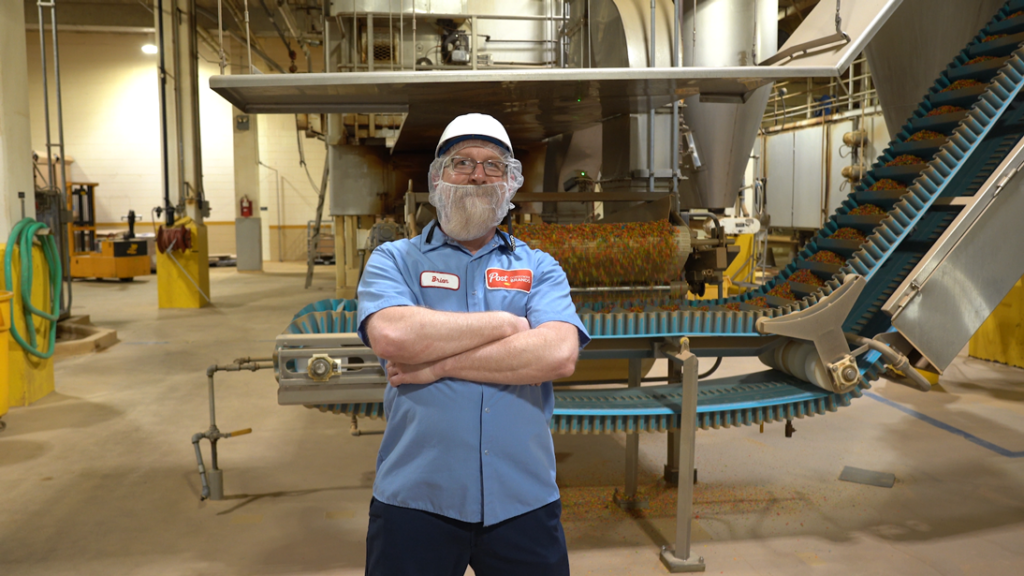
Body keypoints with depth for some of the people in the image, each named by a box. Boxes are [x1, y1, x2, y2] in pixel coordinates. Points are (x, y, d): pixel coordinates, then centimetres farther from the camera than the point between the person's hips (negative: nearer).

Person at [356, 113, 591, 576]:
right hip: (415, 499, -1)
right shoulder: (393, 260, 4)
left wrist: (437, 364, -14)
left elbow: (558, 354, -12)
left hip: (523, 501, 2)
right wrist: (504, 323, -10)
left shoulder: (539, 269, 7)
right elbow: (391, 336, -18)